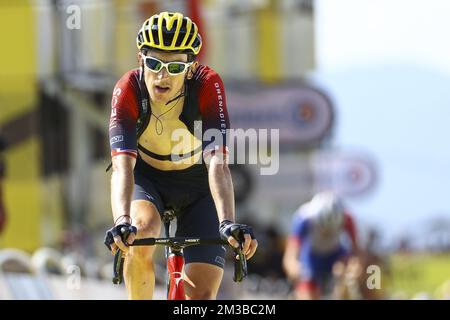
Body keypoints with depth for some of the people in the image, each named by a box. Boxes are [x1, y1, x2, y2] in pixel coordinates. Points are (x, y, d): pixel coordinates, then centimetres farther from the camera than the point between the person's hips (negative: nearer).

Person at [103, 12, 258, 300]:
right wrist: (122, 222, -57)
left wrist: (228, 223, -54)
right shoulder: (129, 90, -29)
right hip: (146, 176, 0)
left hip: (196, 182, 0)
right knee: (141, 231, -34)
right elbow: (123, 166, -39)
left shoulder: (208, 85, -30)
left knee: (202, 294, -11)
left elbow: (217, 163, -39)